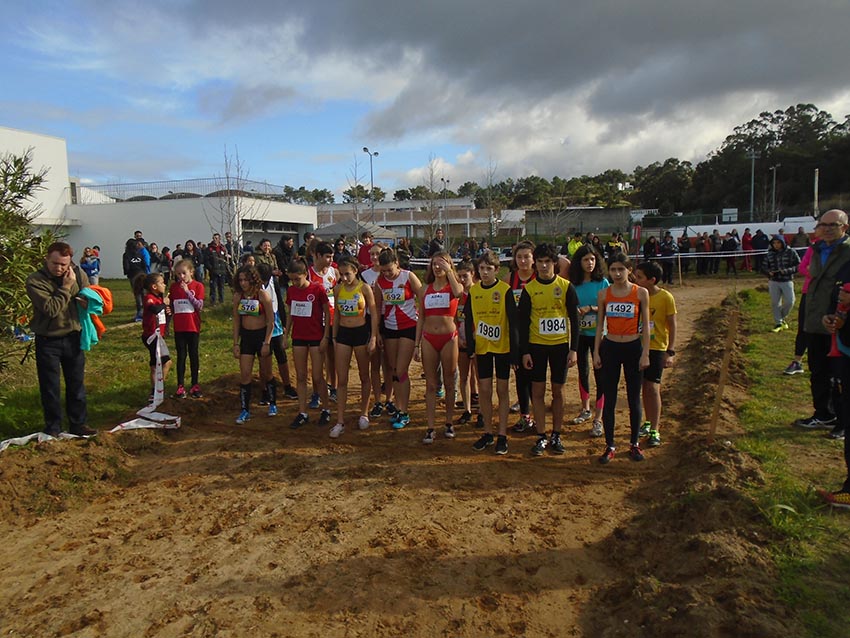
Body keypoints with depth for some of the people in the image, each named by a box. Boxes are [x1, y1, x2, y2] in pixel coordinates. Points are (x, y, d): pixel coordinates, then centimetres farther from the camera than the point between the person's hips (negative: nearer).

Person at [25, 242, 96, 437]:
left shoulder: (79, 275, -3)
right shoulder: (35, 281, -15)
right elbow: (51, 309, -24)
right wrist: (66, 286, -21)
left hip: (73, 338, 3)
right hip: (47, 341, -3)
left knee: (77, 385, 13)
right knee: (50, 388, 7)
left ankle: (78, 424, 27)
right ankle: (53, 428, 22)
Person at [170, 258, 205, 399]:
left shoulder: (198, 286, -5)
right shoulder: (174, 287, 3)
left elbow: (199, 306, -14)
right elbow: (170, 307, 9)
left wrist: (187, 291, -21)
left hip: (193, 326, -2)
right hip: (179, 327, 2)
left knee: (194, 355, 7)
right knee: (181, 356, 7)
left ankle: (195, 385, 17)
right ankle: (180, 386, 13)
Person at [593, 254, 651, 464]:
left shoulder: (641, 293, -4)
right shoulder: (603, 294, 1)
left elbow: (645, 326, -1)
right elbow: (600, 325, 5)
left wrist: (645, 353, -5)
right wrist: (596, 352, 0)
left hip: (633, 348, -1)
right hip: (610, 348, 1)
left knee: (634, 398, 9)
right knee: (609, 399, 5)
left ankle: (634, 444, 25)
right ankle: (609, 446, 16)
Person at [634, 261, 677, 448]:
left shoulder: (666, 297, -10)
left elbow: (672, 326, -6)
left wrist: (671, 351, -11)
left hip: (656, 348, -4)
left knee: (653, 387, -5)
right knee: (644, 387, 12)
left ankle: (655, 430, 2)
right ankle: (648, 422, 27)